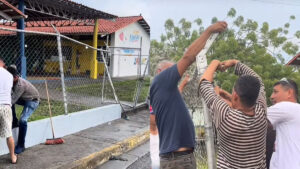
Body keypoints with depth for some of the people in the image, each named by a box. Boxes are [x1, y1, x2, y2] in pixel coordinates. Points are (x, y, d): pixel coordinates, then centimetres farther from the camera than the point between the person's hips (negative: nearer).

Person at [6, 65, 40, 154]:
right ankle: (14, 121, 5)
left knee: (23, 120, -22)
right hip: (24, 98, 9)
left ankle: (21, 145, -10)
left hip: (33, 101, -8)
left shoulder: (20, 85, -34)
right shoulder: (14, 81, -10)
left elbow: (13, 100, -35)